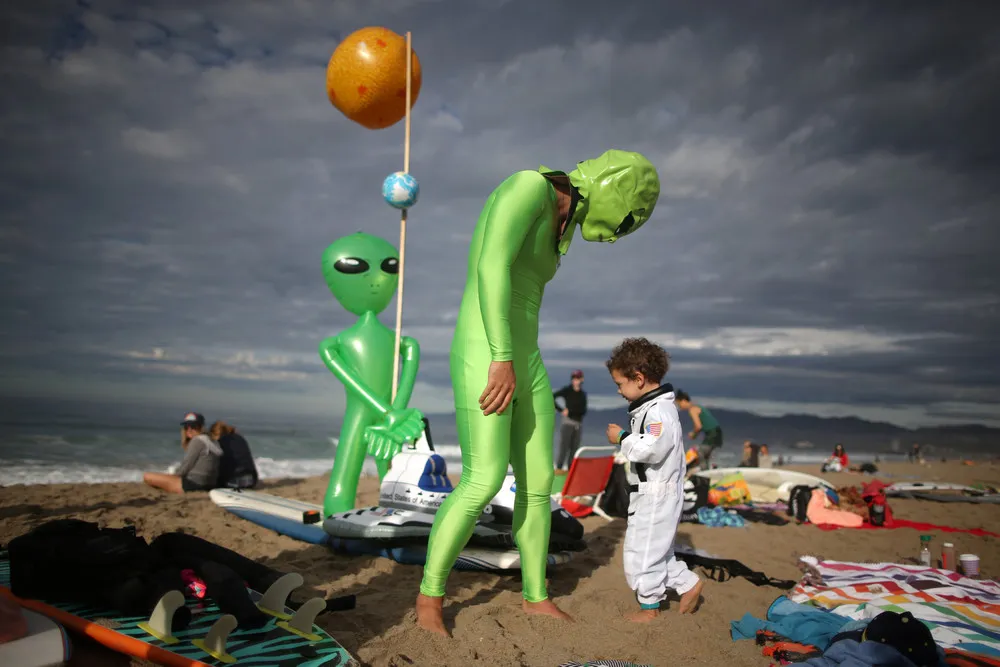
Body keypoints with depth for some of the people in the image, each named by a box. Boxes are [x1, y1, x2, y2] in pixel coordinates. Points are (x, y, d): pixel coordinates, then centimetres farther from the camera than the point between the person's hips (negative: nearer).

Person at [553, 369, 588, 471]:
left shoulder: (583, 394, 11)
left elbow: (584, 411, 6)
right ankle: (559, 467, -4)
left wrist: (570, 411, -10)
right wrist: (561, 410, -11)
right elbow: (552, 397, -9)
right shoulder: (567, 390, -2)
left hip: (578, 423, 5)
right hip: (568, 422, -5)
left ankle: (570, 468, 8)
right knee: (564, 445, -8)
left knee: (574, 447, 3)